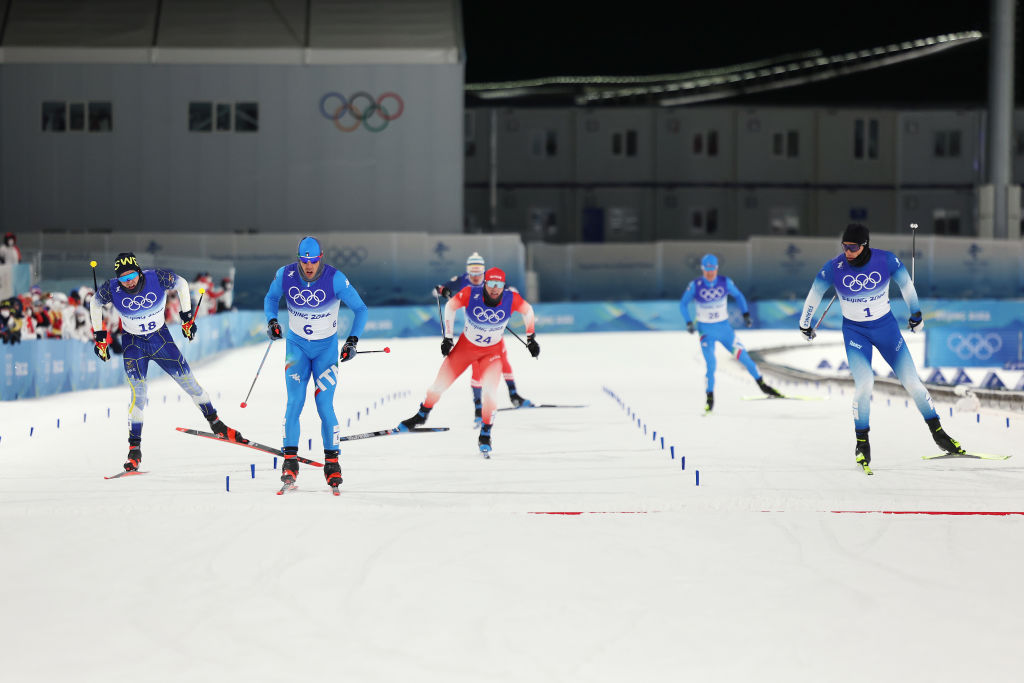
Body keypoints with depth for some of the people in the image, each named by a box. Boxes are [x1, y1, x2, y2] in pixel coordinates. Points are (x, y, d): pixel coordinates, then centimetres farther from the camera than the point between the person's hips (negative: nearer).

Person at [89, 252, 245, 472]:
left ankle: (216, 424, 20)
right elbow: (94, 304, 1)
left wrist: (187, 317, 3)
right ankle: (134, 449, -10)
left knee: (188, 381, 2)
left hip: (161, 338, 1)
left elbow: (182, 284, -2)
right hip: (133, 344, -1)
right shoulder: (112, 289, -21)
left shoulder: (157, 278, -22)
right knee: (138, 392, -15)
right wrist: (99, 336, 5)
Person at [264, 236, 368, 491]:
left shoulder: (335, 278, -20)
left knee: (325, 406, -8)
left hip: (326, 347, -1)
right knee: (295, 401, -12)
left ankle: (332, 461, 6)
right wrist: (271, 320, -10)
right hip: (296, 345, 1)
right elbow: (271, 297, 8)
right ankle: (290, 460, -6)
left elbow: (360, 309, -10)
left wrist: (352, 340, -19)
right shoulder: (285, 275, -14)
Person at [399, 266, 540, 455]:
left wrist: (530, 338, 4)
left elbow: (528, 310, -3)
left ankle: (485, 435, 0)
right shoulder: (470, 294, -27)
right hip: (465, 346, 1)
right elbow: (450, 306, -7)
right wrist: (447, 337, -4)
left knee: (490, 392, -21)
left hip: (492, 352, 0)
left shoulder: (511, 299, -25)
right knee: (439, 385, 4)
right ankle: (421, 415, 34)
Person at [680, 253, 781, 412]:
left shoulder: (725, 282, -8)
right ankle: (709, 398, 2)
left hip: (724, 328, 2)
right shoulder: (695, 285, -12)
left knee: (743, 356, -1)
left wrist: (746, 314, -1)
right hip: (706, 331, -2)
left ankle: (762, 385, 17)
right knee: (711, 365, -14)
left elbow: (738, 295, 9)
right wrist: (688, 322, -12)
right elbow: (683, 304, 0)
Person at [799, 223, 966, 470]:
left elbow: (906, 284, 2)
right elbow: (813, 296, -2)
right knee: (864, 382, -20)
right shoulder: (833, 269, -18)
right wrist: (805, 324, 11)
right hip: (854, 331, -1)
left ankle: (937, 431, 17)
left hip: (886, 327, 1)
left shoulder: (886, 261, -17)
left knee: (911, 381, 0)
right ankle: (862, 441, -2)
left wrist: (916, 312, 15)